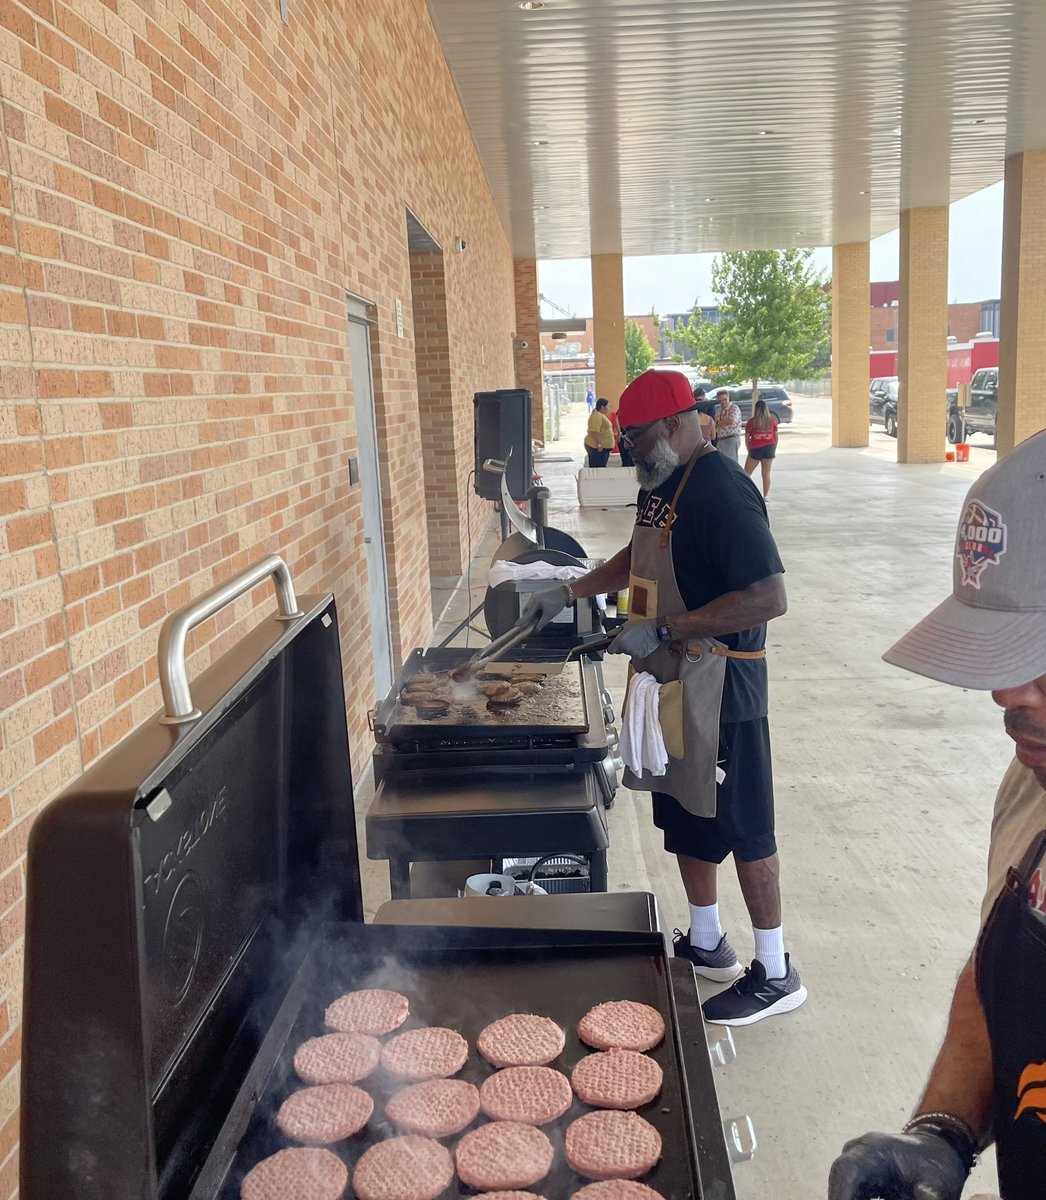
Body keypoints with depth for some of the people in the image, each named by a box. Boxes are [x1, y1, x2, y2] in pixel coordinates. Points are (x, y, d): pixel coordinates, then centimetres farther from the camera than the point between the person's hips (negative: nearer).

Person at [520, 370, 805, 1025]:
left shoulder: (721, 490, -21)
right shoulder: (661, 483, 9)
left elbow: (770, 597, -28)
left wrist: (662, 629, -26)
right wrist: (570, 592, 19)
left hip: (717, 682, -9)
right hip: (670, 676, 9)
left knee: (740, 826, 3)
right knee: (683, 817, 18)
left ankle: (775, 974, 20)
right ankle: (706, 944, 36)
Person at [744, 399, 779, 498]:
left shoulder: (752, 421, -6)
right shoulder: (772, 420, 0)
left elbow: (747, 437, -2)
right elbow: (776, 436, 6)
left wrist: (749, 451, 7)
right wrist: (774, 450, 15)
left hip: (755, 449, -2)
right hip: (769, 448, 2)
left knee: (746, 473, 10)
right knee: (766, 474, 5)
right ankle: (765, 497, 6)